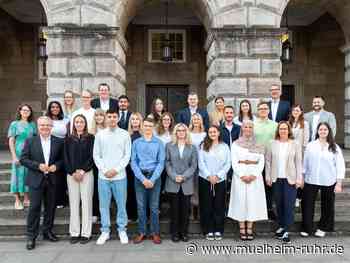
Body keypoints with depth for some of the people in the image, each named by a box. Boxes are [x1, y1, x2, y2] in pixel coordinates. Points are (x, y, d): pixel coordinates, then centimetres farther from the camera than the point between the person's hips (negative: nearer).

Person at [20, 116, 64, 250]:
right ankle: (31, 236, 12)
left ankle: (47, 231, 27)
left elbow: (62, 158, 8)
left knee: (50, 207, 11)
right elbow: (23, 159, -3)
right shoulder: (30, 141, 1)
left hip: (52, 179, 2)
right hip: (36, 180, -2)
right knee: (34, 207, 0)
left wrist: (56, 166, -12)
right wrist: (38, 166, -15)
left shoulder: (58, 142, 4)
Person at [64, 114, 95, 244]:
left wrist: (82, 171, -10)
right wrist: (73, 172, -6)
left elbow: (91, 157, -3)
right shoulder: (68, 139, 9)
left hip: (86, 173, -2)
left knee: (86, 202, -1)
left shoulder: (90, 138, 3)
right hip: (71, 174, 2)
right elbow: (66, 157, 5)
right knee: (73, 203, 5)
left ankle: (86, 233, 7)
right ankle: (74, 233, 14)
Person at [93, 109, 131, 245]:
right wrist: (104, 170, -7)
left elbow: (127, 155, -1)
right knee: (104, 205, 9)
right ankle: (105, 231, 23)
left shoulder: (125, 134, 1)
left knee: (121, 204, 7)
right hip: (103, 176, 1)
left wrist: (116, 169, -10)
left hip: (120, 176, -1)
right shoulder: (100, 135, 4)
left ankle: (122, 230, 22)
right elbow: (96, 155, 4)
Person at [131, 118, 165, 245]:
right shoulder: (136, 142, 5)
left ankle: (155, 232, 18)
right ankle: (141, 232, 20)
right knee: (141, 206, 7)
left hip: (154, 176, -1)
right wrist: (143, 178, -10)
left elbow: (161, 162, -3)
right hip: (140, 176, 1)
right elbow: (133, 162, 0)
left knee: (154, 206, 5)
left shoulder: (159, 143, 2)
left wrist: (152, 179, -12)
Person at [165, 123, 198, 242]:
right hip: (173, 183, 0)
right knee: (174, 209, 4)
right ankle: (175, 233, 16)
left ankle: (184, 232, 18)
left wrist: (184, 176, -10)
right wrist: (174, 176, -11)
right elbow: (167, 163, 1)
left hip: (187, 183, 1)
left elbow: (193, 165, 2)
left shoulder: (192, 147, 8)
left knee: (185, 209, 5)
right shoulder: (169, 146, 7)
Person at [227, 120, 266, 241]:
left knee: (253, 201, 1)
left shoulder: (258, 145, 9)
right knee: (240, 201, 0)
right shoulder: (235, 144, 5)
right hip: (240, 176, -1)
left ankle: (250, 229, 10)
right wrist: (242, 176, -13)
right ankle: (242, 230, 8)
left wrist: (253, 175, -11)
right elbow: (234, 162, -2)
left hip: (255, 177, 1)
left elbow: (261, 162, 3)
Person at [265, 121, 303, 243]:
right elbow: (268, 161, 4)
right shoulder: (272, 144, 3)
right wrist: (268, 177, 0)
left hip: (290, 179, -2)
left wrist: (299, 179, -4)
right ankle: (281, 226, 26)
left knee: (289, 204, -3)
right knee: (279, 204, 10)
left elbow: (298, 162, 0)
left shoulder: (295, 144, 1)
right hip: (276, 178, 2)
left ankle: (286, 231, 3)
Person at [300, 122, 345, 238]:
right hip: (311, 181, 0)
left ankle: (323, 228, 31)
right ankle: (306, 228, 19)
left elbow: (340, 166, -3)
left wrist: (339, 183, -7)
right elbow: (305, 162, 3)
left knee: (327, 206, 12)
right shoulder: (310, 145, -1)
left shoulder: (335, 147, -2)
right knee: (307, 204, 4)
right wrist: (301, 178, 4)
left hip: (328, 182, 0)